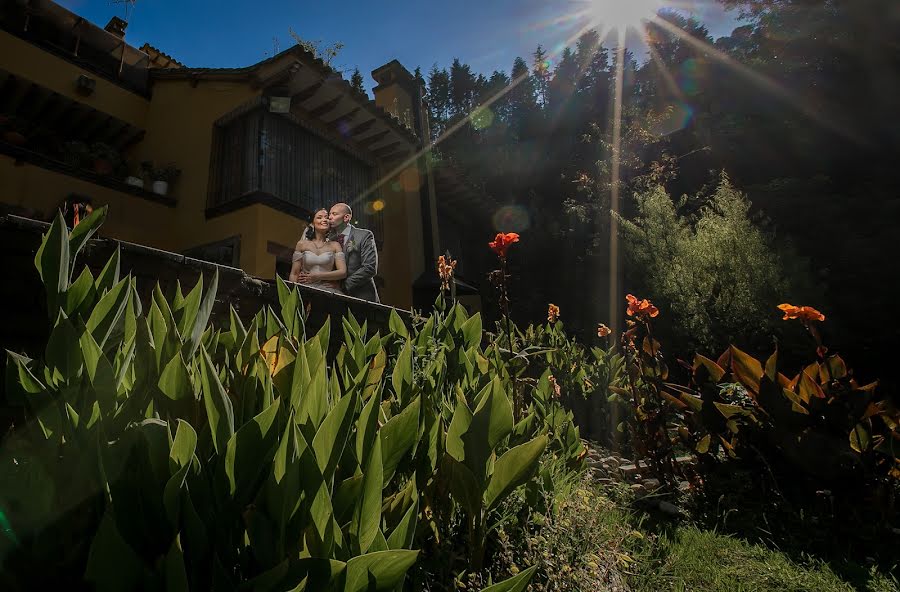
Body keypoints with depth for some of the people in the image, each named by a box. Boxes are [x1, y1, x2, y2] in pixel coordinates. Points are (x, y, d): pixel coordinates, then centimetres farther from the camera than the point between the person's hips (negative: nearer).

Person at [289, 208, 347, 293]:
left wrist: (316, 276, -5)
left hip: (329, 291, 0)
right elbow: (294, 274, 11)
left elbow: (343, 272, 1)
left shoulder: (334, 245, 11)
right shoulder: (302, 244, 12)